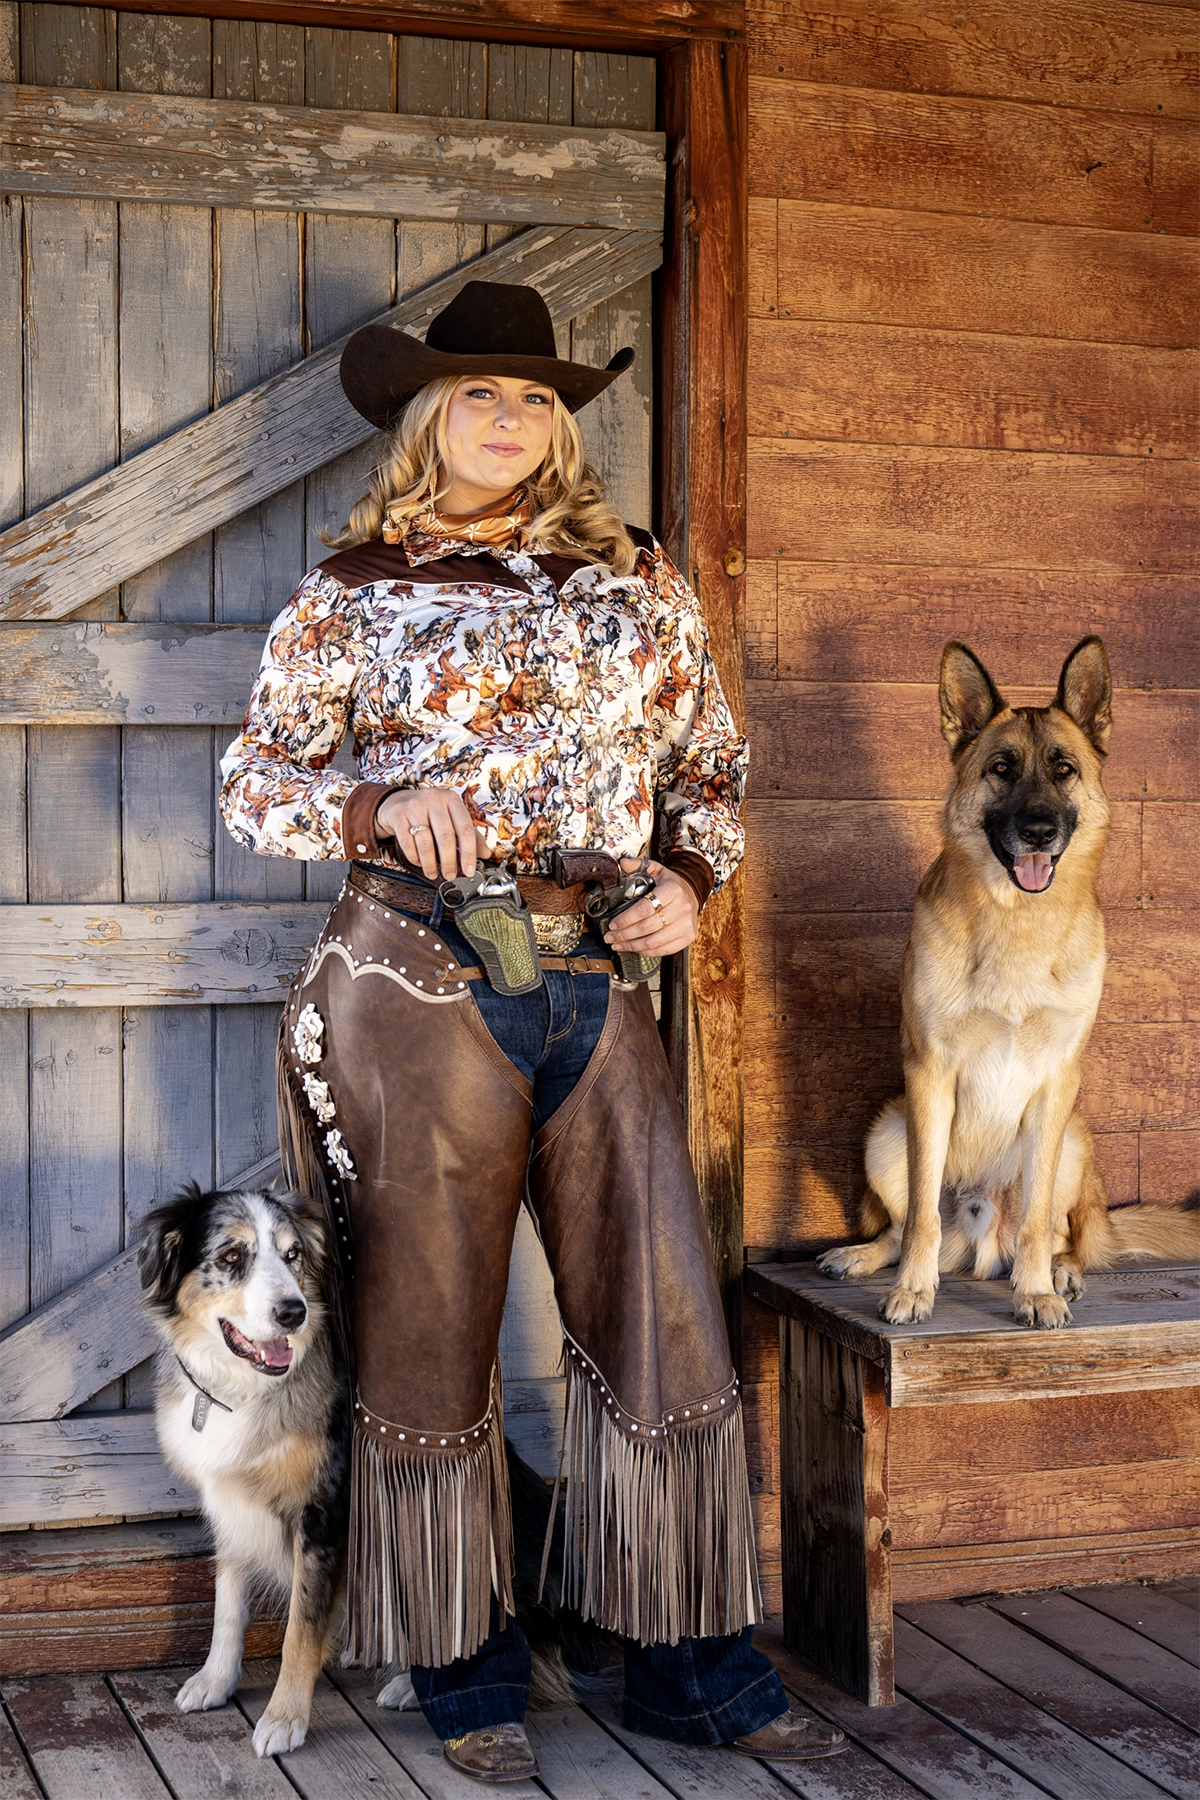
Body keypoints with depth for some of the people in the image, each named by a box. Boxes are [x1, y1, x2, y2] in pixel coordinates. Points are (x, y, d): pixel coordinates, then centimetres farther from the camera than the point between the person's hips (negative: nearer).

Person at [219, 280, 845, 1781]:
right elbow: (254, 781, 5)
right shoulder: (352, 592, 5)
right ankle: (467, 1677, 22)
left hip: (598, 985, 3)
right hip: (419, 982, -2)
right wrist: (383, 805, -14)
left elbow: (708, 762, 19)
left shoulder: (637, 583, 12)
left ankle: (696, 1667, 19)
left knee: (664, 1320, 4)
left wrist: (690, 878, 0)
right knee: (428, 1329, 5)